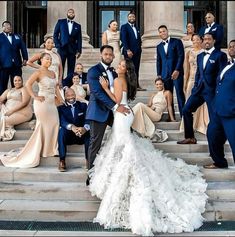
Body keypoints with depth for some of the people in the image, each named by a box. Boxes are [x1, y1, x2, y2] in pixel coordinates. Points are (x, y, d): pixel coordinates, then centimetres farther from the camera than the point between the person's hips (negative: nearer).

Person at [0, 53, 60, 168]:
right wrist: (35, 97, -17)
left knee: (54, 124, 6)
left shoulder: (52, 73, 13)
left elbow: (55, 86, 22)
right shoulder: (38, 72, -8)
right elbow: (28, 84, -18)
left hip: (52, 103, 7)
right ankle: (37, 151, 14)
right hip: (42, 102, -7)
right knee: (42, 126, 0)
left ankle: (50, 148, 20)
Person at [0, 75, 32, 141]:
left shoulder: (24, 89, -1)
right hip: (8, 111, 7)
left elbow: (24, 103, -14)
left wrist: (12, 110, -20)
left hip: (22, 113, -7)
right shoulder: (8, 90, 21)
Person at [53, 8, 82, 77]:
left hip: (72, 50, 2)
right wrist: (57, 45, -6)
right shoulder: (60, 22, 11)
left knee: (71, 69, 0)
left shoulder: (78, 26, 15)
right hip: (62, 48, -2)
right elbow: (55, 34, 7)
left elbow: (79, 39, 10)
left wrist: (79, 51, 0)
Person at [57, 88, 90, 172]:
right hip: (68, 136, 0)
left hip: (82, 135, 1)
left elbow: (88, 119, -9)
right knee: (62, 130, -31)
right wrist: (71, 127, -38)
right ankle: (62, 161, -30)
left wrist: (85, 128, -33)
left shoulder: (83, 105, 9)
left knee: (89, 131, -29)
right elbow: (62, 121, -15)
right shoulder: (61, 108, 5)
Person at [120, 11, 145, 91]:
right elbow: (124, 39, -10)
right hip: (129, 52, -6)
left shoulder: (136, 28, 22)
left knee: (136, 69, 5)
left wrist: (139, 49, 9)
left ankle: (137, 85, 7)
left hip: (137, 51, 6)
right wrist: (128, 50, -19)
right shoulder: (124, 27, 0)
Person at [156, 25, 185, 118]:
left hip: (176, 72, -4)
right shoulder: (159, 46, 18)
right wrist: (159, 74, 9)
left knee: (180, 94, -7)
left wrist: (177, 70, -13)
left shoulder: (177, 42, 4)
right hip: (165, 74, 4)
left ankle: (183, 116, -3)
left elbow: (181, 56, -4)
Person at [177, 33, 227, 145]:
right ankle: (190, 137, 15)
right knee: (186, 110, 4)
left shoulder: (220, 55, -3)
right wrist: (195, 87, 10)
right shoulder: (200, 56, 17)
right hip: (199, 89, 7)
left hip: (212, 90, -7)